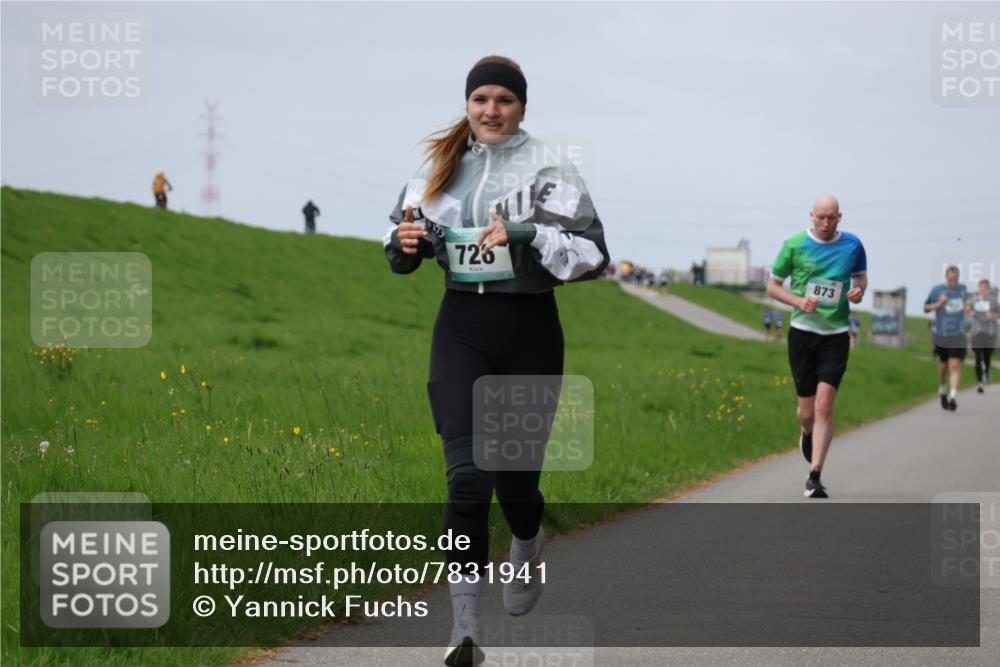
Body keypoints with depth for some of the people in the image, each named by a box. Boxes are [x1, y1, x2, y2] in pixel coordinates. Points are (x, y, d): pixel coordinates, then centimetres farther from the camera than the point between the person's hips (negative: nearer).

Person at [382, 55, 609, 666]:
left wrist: (525, 236, -25)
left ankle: (528, 550, 47)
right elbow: (403, 252, 18)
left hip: (529, 329, -2)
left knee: (515, 475, 8)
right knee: (467, 475, -11)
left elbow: (592, 254, -12)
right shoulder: (442, 165, 7)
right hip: (462, 327, 2)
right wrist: (405, 241, -5)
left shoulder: (547, 168, -5)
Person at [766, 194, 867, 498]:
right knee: (807, 409, 4)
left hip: (836, 335, 0)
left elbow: (861, 276, 19)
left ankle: (814, 476, -10)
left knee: (824, 404, -14)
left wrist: (859, 290, -4)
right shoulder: (795, 245, -3)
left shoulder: (852, 245, 2)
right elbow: (773, 285, 5)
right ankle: (806, 435, 42)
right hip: (802, 331, 0)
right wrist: (799, 301, -12)